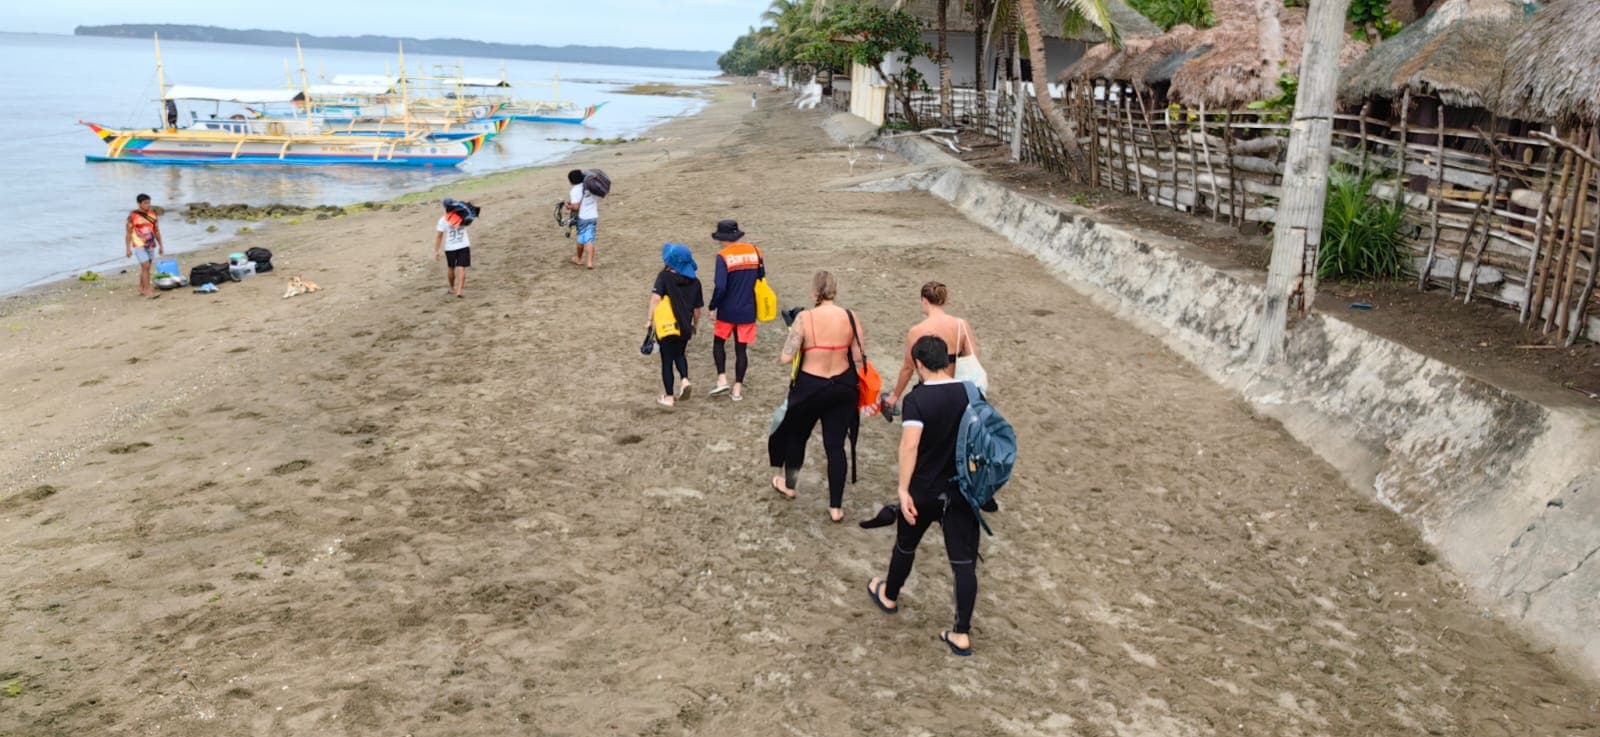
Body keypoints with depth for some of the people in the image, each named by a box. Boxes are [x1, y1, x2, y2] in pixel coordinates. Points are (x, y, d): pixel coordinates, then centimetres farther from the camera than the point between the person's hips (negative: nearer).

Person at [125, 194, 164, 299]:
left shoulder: (153, 214, 4)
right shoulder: (133, 216, -10)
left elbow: (156, 231, 12)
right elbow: (128, 233, -7)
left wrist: (161, 245, 11)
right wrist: (128, 249, -10)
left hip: (151, 245, 5)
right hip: (139, 246, -5)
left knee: (145, 267, 11)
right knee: (146, 267, -12)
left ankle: (141, 288, 24)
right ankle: (148, 290, -11)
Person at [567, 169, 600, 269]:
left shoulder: (575, 190, -16)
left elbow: (576, 207, -21)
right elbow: (597, 200, 14)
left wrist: (568, 206, -3)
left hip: (583, 217, -4)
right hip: (593, 216, 4)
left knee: (581, 239, 13)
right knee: (590, 239, 2)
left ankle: (579, 259, 32)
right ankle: (590, 262, -7)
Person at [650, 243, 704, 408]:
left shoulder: (664, 276, -11)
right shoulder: (695, 282, 1)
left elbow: (656, 298, -23)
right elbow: (697, 308, 6)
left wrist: (651, 320, -17)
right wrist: (695, 325, 21)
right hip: (685, 327, 4)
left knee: (667, 361, 10)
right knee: (679, 354, 28)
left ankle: (669, 397, 15)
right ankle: (685, 380, 4)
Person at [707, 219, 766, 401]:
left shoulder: (723, 256, -15)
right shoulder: (756, 252, 0)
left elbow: (720, 287, -19)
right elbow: (761, 278, 9)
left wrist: (713, 307, -7)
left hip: (727, 310, -3)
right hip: (748, 311, 3)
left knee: (718, 342, 19)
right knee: (741, 349, 10)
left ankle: (722, 380, 9)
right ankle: (737, 389, 13)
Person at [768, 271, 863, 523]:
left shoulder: (805, 318, -16)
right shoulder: (850, 317, -8)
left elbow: (786, 358, -17)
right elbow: (859, 357, -7)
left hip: (809, 387, -2)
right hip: (842, 387, 2)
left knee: (797, 435, 23)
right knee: (836, 445, 9)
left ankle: (788, 485, 44)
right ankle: (836, 507, 13)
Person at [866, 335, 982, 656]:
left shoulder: (917, 398, -17)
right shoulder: (970, 393, -2)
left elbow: (910, 444, -30)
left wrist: (903, 489, -29)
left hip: (924, 490, -3)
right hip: (962, 490, 3)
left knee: (906, 545, 22)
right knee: (964, 560, 6)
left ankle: (889, 596, 46)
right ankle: (962, 633, 9)